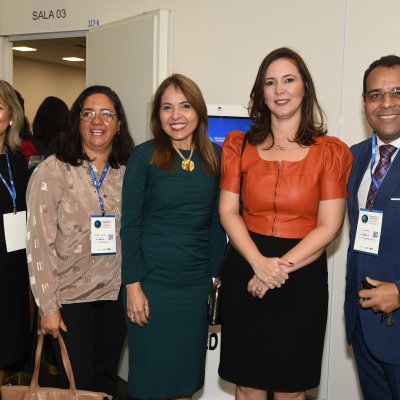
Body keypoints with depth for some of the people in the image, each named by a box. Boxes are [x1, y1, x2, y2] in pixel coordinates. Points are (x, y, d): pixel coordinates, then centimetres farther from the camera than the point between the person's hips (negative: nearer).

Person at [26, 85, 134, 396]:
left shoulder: (127, 172, 1)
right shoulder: (52, 171, -11)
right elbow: (39, 243, -11)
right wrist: (48, 306, -12)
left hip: (115, 294, 4)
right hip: (70, 297, -3)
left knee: (106, 380, 16)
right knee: (77, 385, 6)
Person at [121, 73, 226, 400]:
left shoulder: (215, 157, 3)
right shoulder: (144, 156, -6)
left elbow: (216, 222, 9)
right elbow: (130, 224, -6)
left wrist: (218, 275, 8)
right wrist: (133, 286, -10)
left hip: (198, 282, 3)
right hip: (153, 281, -3)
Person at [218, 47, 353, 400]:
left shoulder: (330, 152, -2)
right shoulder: (240, 145, 5)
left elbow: (329, 226, -6)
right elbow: (228, 212, -1)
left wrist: (282, 267, -15)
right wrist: (260, 263, -16)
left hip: (302, 277, -1)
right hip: (246, 271, 2)